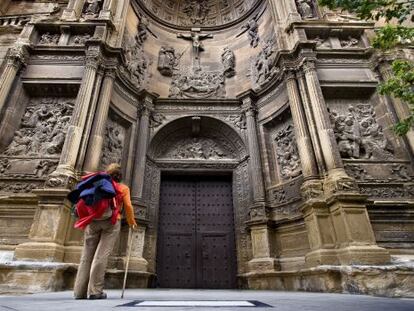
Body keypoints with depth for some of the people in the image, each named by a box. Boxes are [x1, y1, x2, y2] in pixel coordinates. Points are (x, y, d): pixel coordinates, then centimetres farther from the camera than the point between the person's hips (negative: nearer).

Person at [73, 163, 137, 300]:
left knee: (87, 255, 5)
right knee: (101, 255, -6)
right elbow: (128, 206, 3)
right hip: (111, 221, -3)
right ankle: (95, 290, -7)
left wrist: (86, 218, 22)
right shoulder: (123, 188, 12)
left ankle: (80, 291, 5)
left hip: (93, 220, 3)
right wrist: (131, 222, 15)